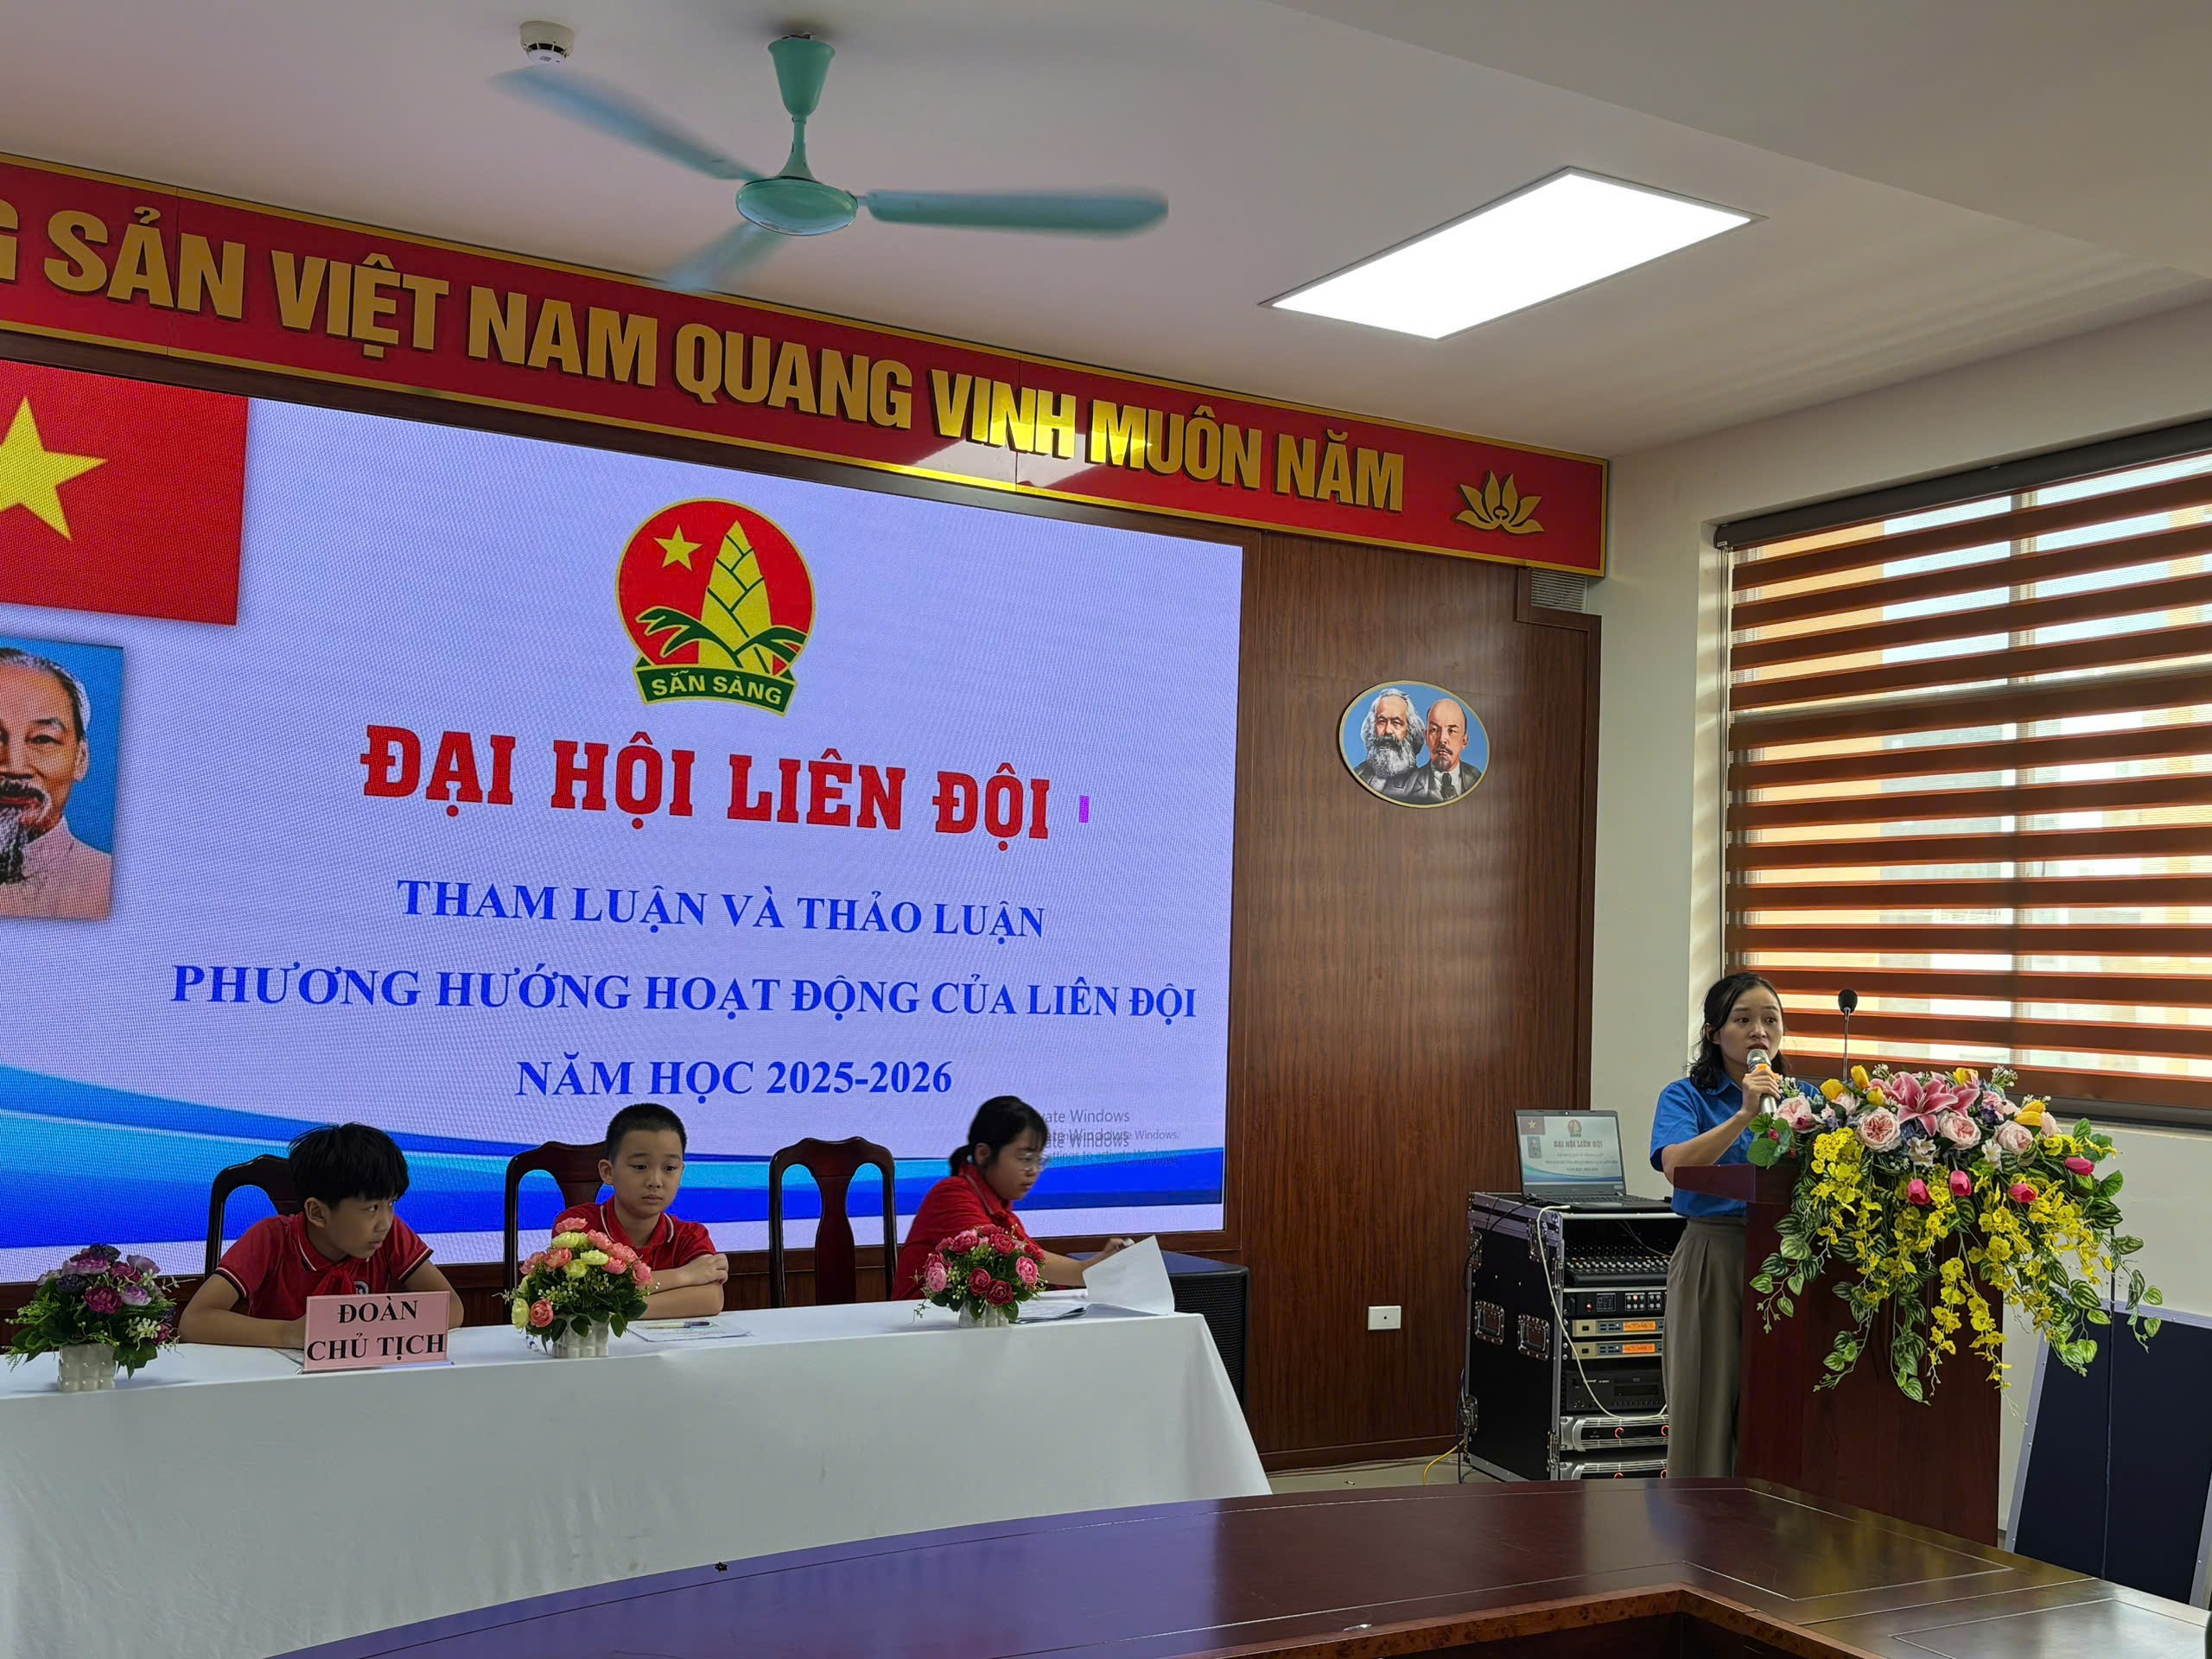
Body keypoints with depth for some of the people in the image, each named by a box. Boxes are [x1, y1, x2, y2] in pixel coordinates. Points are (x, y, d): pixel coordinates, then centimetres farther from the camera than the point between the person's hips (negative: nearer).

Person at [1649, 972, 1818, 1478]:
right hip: (1713, 1258, -3)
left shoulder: (1806, 1096, 12)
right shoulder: (1686, 1097, 1)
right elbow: (1676, 1166, -17)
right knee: (1708, 1396, 2)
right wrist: (1744, 1116, -22)